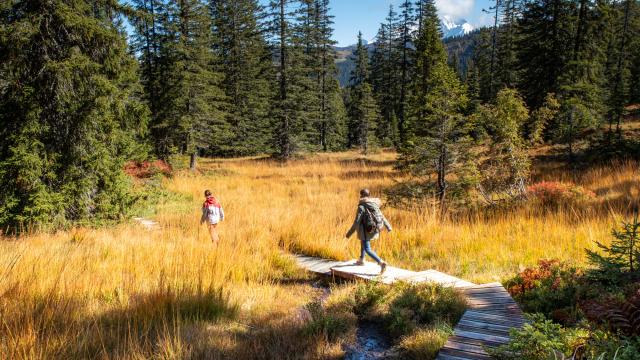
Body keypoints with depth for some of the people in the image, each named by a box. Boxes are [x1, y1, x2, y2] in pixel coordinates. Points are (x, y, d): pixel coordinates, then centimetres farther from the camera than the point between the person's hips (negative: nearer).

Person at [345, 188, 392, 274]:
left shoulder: (361, 207, -18)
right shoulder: (374, 205, 3)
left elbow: (357, 222, -20)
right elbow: (382, 216, 11)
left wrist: (349, 233, -12)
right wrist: (388, 227, 25)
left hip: (366, 230, -8)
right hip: (374, 230, 8)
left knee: (367, 250, -3)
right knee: (363, 241, 32)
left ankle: (381, 263, -20)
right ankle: (361, 260, 44)